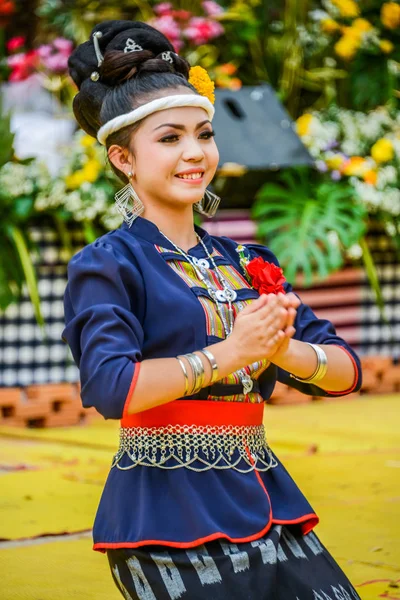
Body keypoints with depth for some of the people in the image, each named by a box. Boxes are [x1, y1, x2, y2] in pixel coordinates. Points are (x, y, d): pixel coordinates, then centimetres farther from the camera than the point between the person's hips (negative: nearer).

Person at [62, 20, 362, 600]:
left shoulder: (247, 264, 15)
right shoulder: (108, 264, -2)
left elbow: (346, 370, 9)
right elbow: (111, 387, -18)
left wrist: (283, 350, -11)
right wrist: (231, 353, -19)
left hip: (263, 498, 6)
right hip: (169, 509, -6)